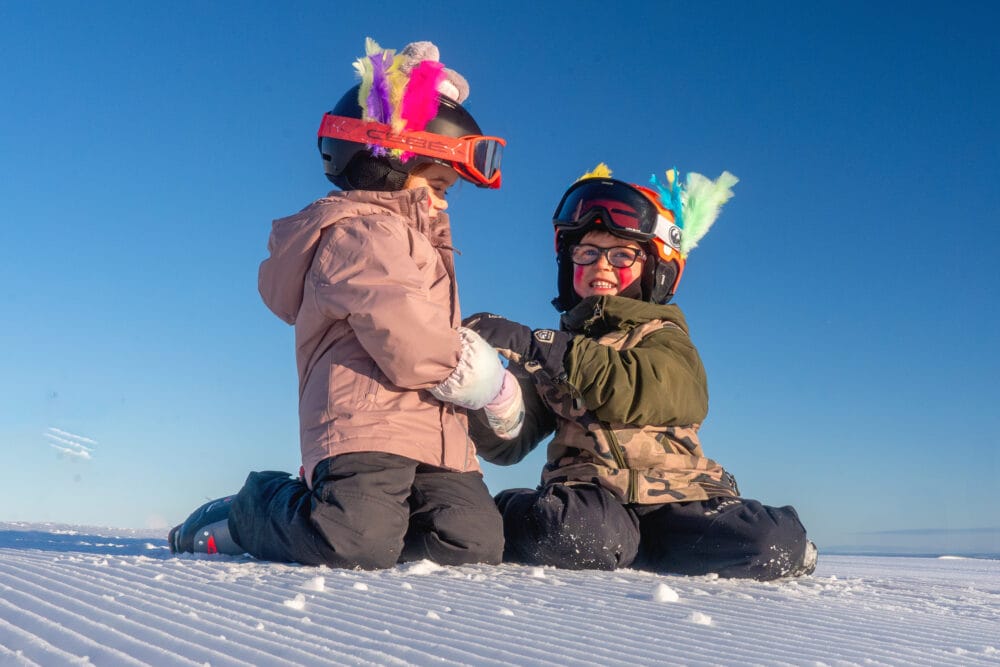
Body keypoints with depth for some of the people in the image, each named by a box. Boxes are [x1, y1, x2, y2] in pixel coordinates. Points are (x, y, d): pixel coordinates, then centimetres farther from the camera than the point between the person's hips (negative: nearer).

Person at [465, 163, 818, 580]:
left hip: (672, 495, 0)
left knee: (780, 544, -21)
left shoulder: (665, 339, 5)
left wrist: (532, 344, -26)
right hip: (586, 495, 0)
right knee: (567, 532, -35)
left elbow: (635, 391, -20)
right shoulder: (555, 346, 15)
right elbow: (509, 445, 9)